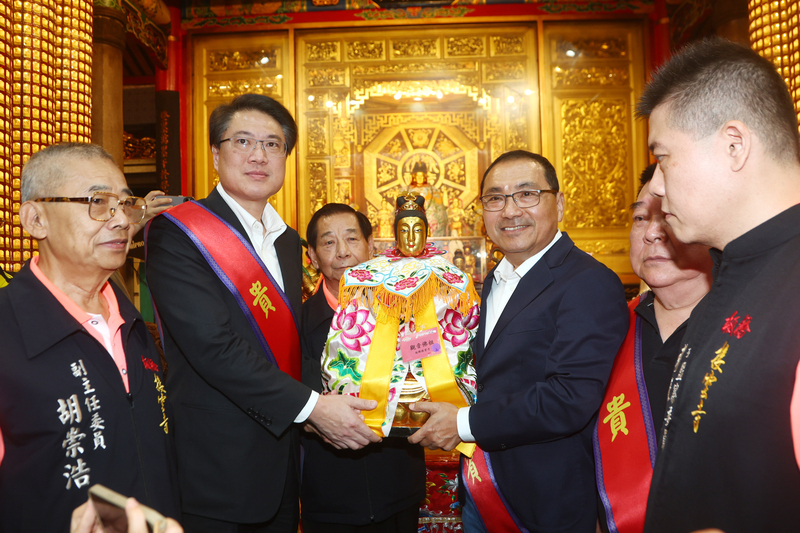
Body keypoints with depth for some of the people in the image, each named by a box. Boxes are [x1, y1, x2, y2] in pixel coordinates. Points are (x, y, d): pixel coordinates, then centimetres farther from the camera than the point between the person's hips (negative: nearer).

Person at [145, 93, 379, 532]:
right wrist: (310, 405, -23)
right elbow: (213, 347, -23)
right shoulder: (176, 233, -13)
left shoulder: (288, 241, 11)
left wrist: (329, 405, 1)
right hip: (213, 474, -6)